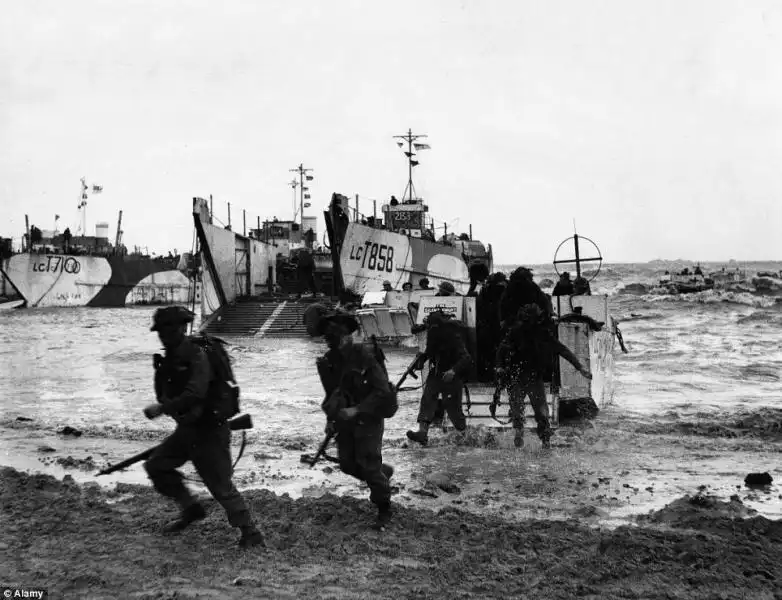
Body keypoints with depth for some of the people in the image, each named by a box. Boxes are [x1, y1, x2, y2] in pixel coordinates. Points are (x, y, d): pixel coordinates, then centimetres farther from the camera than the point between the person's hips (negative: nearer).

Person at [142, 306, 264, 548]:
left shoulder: (196, 357, -20)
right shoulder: (169, 359, 7)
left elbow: (195, 395, -34)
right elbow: (164, 391, 19)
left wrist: (162, 408, -34)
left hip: (209, 430, -9)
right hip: (187, 429, 9)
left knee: (220, 485, -8)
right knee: (156, 465, 10)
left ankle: (250, 533, 1)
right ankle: (191, 508, 21)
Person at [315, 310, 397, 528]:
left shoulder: (363, 356, -20)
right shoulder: (328, 361, -1)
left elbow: (382, 391, -21)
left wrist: (357, 410, -26)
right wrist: (330, 418, 2)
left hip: (368, 418, -6)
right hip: (344, 420, 6)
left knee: (369, 465, -6)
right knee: (348, 464, 8)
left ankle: (384, 509, 15)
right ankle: (384, 472, 37)